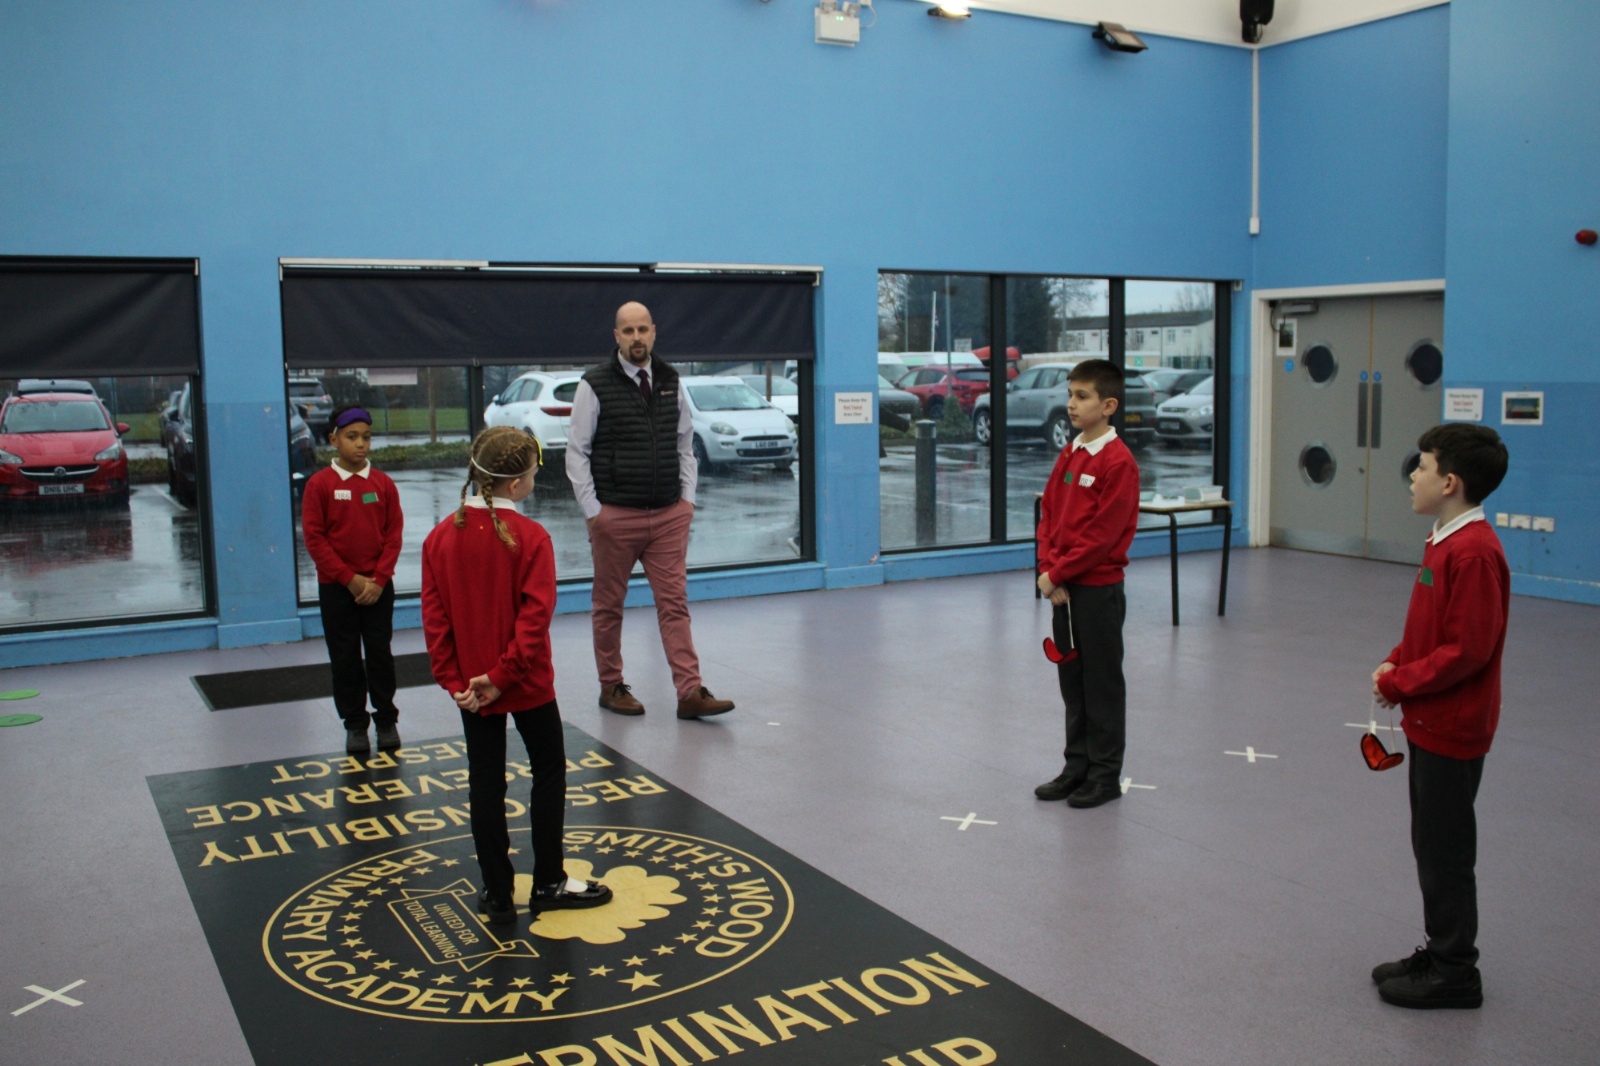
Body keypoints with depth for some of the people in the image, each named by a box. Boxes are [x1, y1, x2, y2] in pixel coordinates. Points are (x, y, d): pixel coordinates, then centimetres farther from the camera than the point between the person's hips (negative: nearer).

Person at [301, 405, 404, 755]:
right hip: (336, 587, -1)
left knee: (380, 653, 7)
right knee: (345, 657, 6)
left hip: (378, 586, 1)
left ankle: (386, 719, 20)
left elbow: (394, 533, 0)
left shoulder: (383, 483, 0)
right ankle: (355, 723, 17)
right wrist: (349, 578, -11)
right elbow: (314, 538, -7)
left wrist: (378, 578, -10)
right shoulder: (319, 484, -5)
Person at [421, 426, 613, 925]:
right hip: (527, 683, -4)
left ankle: (497, 894, 17)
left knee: (485, 783, 11)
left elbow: (435, 617, -3)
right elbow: (535, 616, -20)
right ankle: (548, 883, 20)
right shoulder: (530, 537, -15)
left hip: (470, 685, 4)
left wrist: (453, 679, -2)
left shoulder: (441, 537, -2)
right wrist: (503, 674, -15)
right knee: (549, 771, 13)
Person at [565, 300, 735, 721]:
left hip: (670, 515, 3)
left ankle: (690, 692, -2)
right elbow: (577, 452, -2)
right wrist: (592, 510, -6)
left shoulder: (670, 383, 9)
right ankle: (612, 686, 22)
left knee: (675, 603, -1)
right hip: (615, 516, -3)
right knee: (609, 606, 8)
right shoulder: (595, 386, -4)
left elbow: (685, 445, 16)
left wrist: (687, 497, 7)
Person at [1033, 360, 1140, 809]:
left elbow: (1103, 534, -19)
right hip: (1063, 588, 8)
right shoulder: (1068, 455, 9)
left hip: (1099, 590, -8)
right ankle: (1078, 766, 26)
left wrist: (1058, 573, -14)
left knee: (1102, 684, 4)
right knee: (1071, 681, 15)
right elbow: (1048, 515, 10)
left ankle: (1106, 775, 16)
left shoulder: (1118, 462, -15)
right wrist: (1048, 569, -4)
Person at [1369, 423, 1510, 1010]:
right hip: (1431, 723, 10)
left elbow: (1468, 649, -24)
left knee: (1444, 850, 3)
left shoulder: (1474, 553, -23)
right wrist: (1395, 663, 1)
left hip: (1452, 729, -10)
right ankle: (1441, 954, 31)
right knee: (1432, 844, 18)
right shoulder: (1443, 541, 9)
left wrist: (1398, 682, -15)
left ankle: (1454, 972, 16)